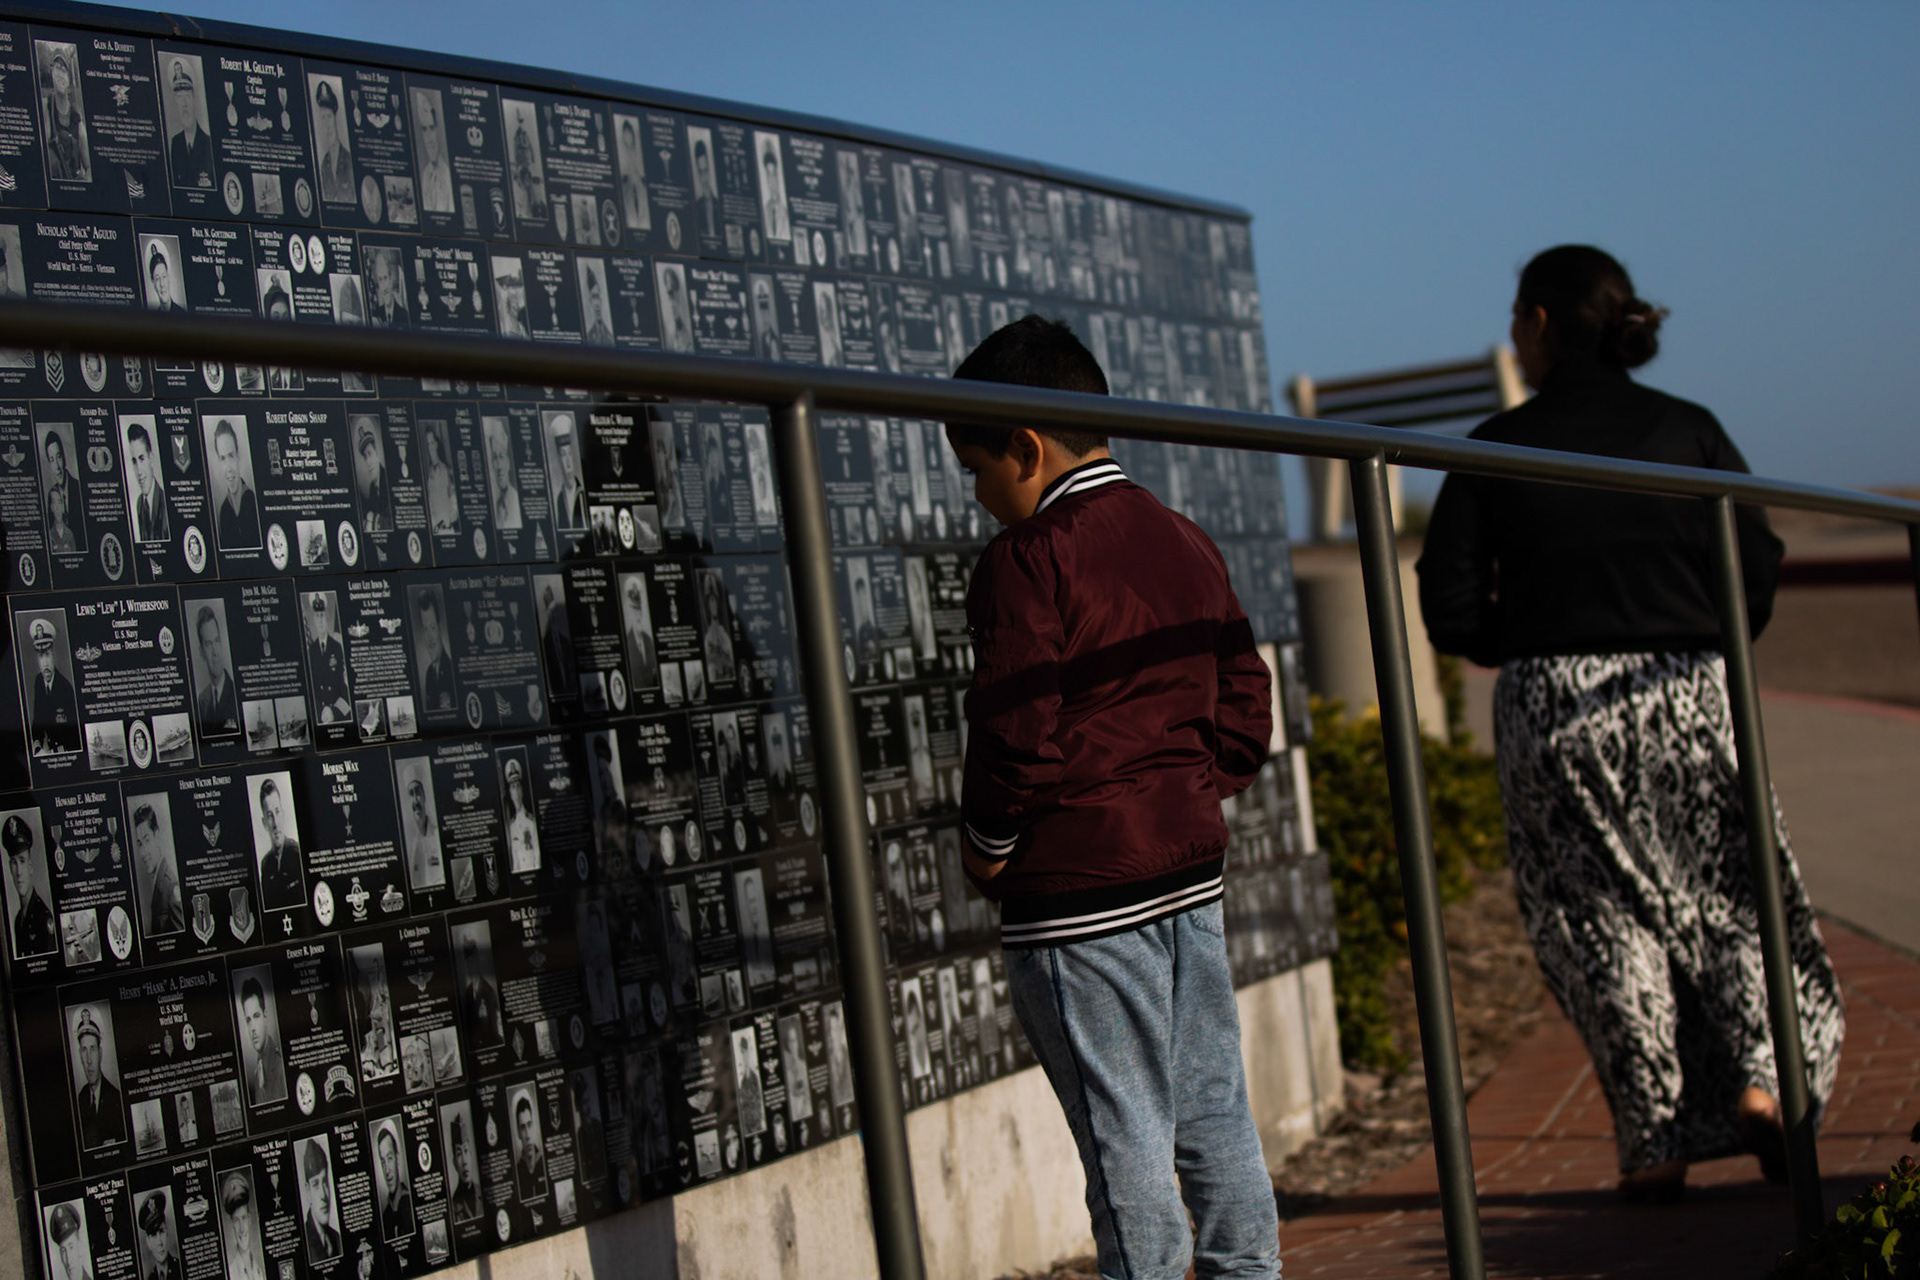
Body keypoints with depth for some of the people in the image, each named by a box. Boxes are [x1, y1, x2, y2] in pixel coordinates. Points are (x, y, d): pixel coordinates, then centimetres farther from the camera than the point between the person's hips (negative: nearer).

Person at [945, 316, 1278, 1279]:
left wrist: (986, 846, -3)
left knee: (1124, 1137, 0)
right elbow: (1244, 704, 14)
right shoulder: (1185, 540, 11)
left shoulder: (1028, 558, -13)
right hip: (1190, 867, 8)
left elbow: (1017, 734, -17)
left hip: (1077, 884, -8)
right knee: (1213, 1110, 15)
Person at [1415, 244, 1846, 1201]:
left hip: (1548, 709, 0)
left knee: (1604, 918, 7)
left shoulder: (1496, 448, -1)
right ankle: (1760, 1076, -4)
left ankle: (1656, 1144, 7)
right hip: (1685, 696, 1)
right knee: (1731, 894, 15)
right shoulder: (1687, 430, 2)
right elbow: (1757, 575, -1)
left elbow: (1449, 611, -4)